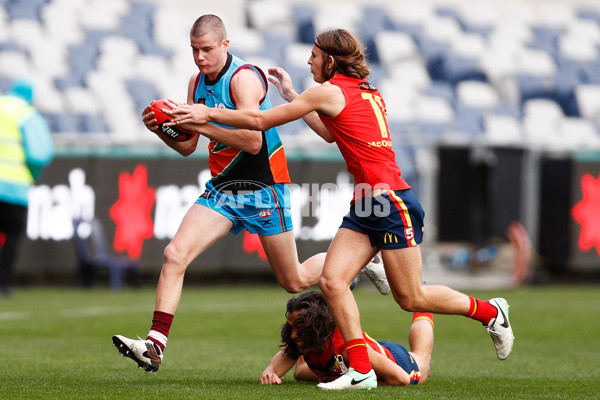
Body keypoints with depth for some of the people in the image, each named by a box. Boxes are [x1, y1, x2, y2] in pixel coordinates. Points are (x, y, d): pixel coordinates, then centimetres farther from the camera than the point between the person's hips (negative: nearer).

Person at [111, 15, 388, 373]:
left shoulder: (243, 78, -18)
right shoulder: (197, 82, 7)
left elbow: (253, 141, -27)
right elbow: (188, 147, 12)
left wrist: (201, 122, -31)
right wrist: (163, 129, -8)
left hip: (262, 186, -6)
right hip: (222, 188, 7)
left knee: (295, 281, 5)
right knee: (175, 254, -14)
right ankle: (155, 346, -17)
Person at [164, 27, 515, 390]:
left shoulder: (329, 91, -11)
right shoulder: (368, 93, 15)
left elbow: (260, 121, -7)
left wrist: (208, 114, 3)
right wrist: (290, 95, 35)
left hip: (392, 202, -9)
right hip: (366, 207, 9)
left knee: (410, 298, 1)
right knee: (332, 280, -4)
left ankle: (491, 312, 21)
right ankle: (361, 370, -6)